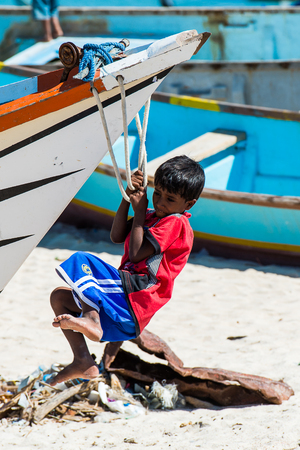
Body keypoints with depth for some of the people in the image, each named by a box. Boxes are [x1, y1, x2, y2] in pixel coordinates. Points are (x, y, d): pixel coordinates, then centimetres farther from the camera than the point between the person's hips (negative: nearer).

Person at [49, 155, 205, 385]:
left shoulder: (175, 222, -8)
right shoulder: (152, 217, 22)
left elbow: (136, 253, -16)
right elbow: (117, 237, 15)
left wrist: (140, 210, -6)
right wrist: (127, 198, 7)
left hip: (133, 302, -10)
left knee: (81, 261, -20)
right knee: (59, 297, 9)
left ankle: (91, 320, -39)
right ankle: (83, 361, -6)